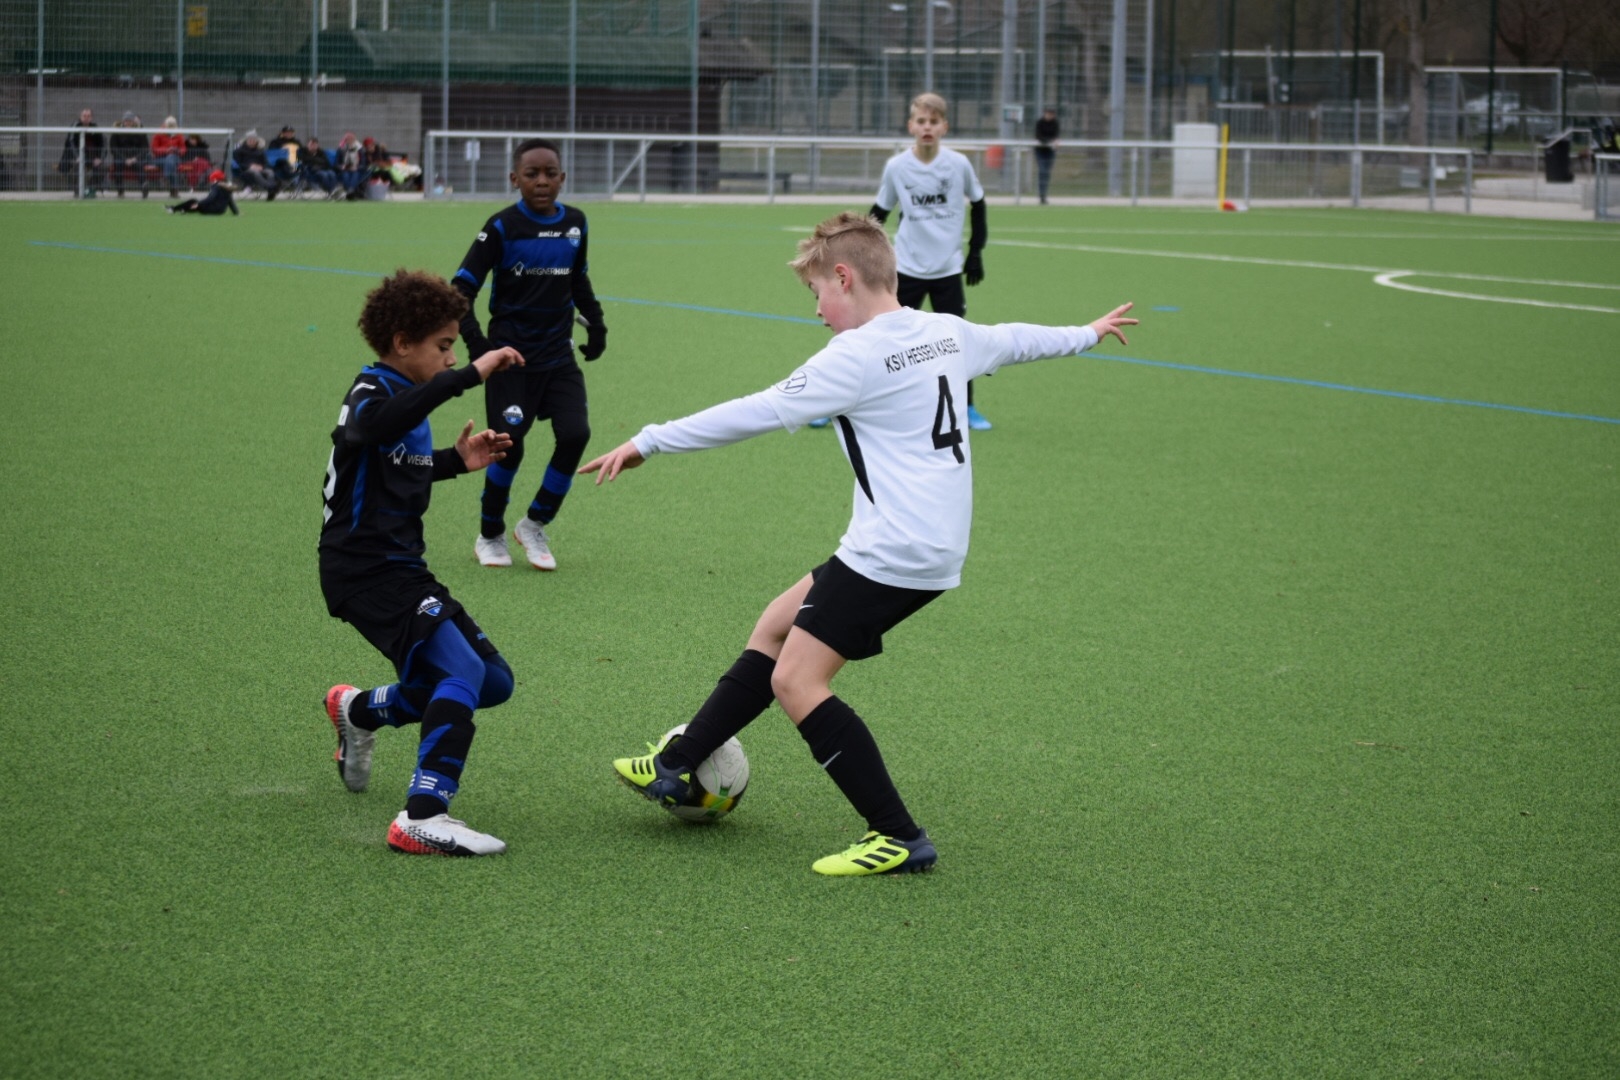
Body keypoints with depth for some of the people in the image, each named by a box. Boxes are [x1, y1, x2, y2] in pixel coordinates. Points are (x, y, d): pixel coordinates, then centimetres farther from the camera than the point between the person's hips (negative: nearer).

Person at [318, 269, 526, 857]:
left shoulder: (404, 396, 17)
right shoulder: (371, 394, -12)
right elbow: (380, 423, -40)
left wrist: (456, 461, 19)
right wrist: (469, 376, -44)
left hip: (400, 570, 10)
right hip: (366, 573, -10)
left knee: (494, 682, 12)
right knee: (463, 671, -26)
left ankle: (360, 711, 31)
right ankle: (423, 818, -29)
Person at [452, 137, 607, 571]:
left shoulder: (575, 224, 5)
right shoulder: (502, 227, -9)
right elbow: (462, 287, -9)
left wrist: (596, 323, 12)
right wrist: (475, 339, -20)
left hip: (558, 355, 4)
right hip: (510, 355, -4)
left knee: (575, 435, -11)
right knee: (509, 445, -6)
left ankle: (535, 526, 10)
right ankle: (490, 536, 17)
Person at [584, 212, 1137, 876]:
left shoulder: (857, 357, -15)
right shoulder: (949, 334, 10)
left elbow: (758, 413, -17)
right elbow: (1015, 339, 30)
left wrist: (648, 443, -12)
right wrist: (1087, 334, 51)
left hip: (891, 553, -10)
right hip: (938, 547, 10)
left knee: (796, 680, -9)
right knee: (776, 626, 18)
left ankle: (900, 839, -9)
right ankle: (675, 769, 22)